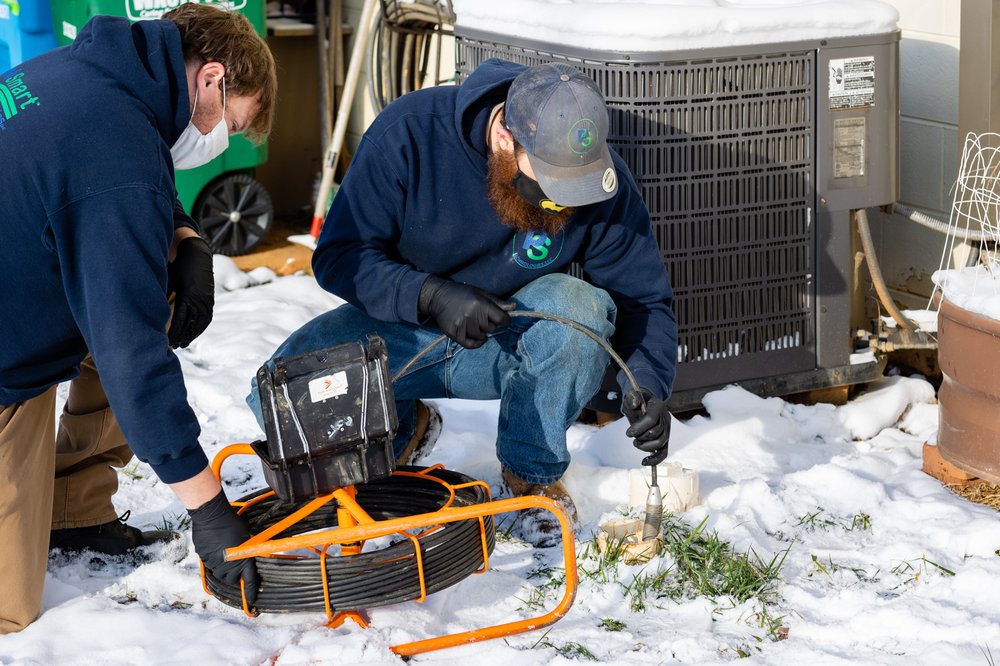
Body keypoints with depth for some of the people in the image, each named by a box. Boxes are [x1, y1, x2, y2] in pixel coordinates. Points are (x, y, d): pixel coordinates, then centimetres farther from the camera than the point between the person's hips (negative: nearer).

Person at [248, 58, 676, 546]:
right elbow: (338, 256, -19)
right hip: (404, 329, 0)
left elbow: (642, 296, -7)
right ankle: (401, 429, 9)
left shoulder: (600, 179, -18)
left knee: (579, 305, -33)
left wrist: (647, 387, -26)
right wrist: (431, 297, -36)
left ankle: (532, 470, -9)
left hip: (513, 341, 1)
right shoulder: (408, 132, -24)